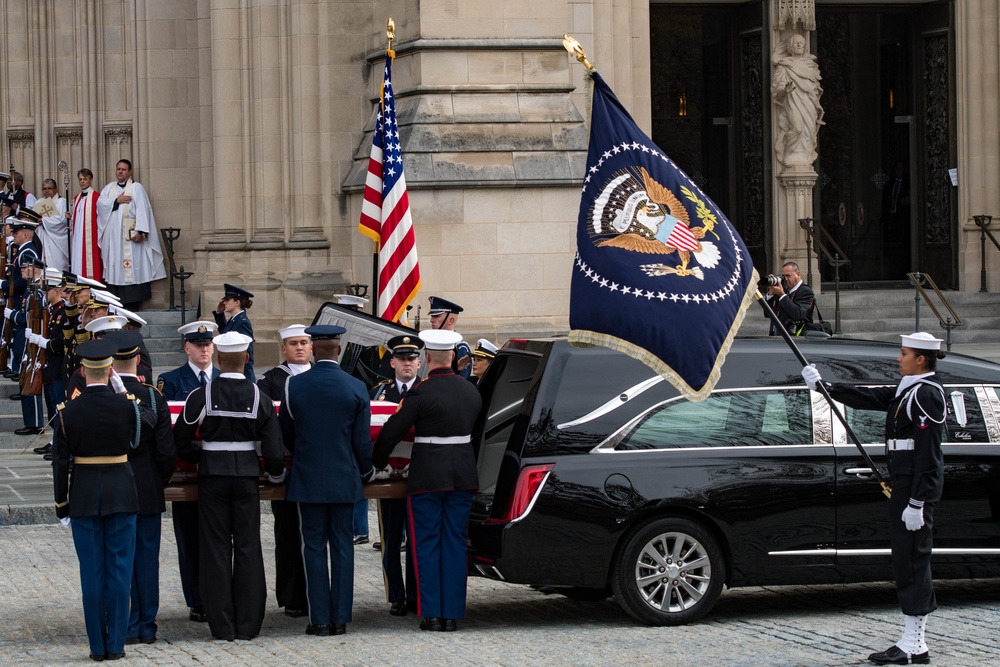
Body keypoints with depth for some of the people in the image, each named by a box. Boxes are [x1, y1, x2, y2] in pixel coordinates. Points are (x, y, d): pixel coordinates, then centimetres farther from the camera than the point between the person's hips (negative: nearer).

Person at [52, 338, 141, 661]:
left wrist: (62, 504, 4)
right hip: (121, 494, 0)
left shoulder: (69, 411, -7)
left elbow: (60, 462, -3)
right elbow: (135, 443, 3)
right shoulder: (126, 406, -9)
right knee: (119, 569, 5)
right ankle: (116, 644, 5)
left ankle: (97, 645, 7)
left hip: (84, 497, 0)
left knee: (92, 571, 5)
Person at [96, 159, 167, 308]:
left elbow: (142, 210, -8)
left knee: (132, 270, -8)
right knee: (115, 268, 2)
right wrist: (117, 201, -10)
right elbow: (100, 204, 4)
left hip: (130, 236, -5)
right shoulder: (109, 188, 18)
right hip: (112, 237, 5)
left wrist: (140, 231, -18)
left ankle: (132, 303, -9)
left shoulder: (136, 188, 1)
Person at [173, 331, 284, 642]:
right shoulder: (260, 397, -4)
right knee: (248, 547, 7)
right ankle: (248, 624, 8)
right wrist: (276, 473, 15)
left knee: (216, 548, 3)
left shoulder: (201, 396, -8)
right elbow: (272, 447, -3)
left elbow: (180, 443, -5)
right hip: (247, 476, 1)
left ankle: (222, 625, 4)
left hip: (212, 476, -1)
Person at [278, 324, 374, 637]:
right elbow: (362, 440, -2)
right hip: (344, 480, 1)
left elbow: (285, 433, 6)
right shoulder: (356, 388, -6)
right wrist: (366, 470, 16)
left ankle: (320, 619, 2)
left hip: (307, 479, -1)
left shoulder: (294, 385, -6)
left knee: (314, 546, 3)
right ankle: (340, 618, 7)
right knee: (342, 545, 7)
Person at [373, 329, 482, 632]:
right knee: (455, 543, 8)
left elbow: (391, 433, -11)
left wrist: (378, 462, 4)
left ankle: (431, 613, 1)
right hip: (463, 476, 5)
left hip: (428, 477, -5)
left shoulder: (420, 393, -14)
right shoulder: (471, 391, 5)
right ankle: (452, 614, 8)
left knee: (427, 544, 3)